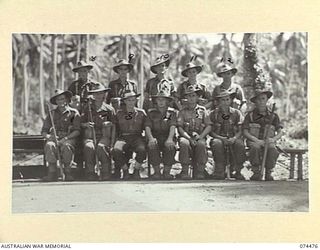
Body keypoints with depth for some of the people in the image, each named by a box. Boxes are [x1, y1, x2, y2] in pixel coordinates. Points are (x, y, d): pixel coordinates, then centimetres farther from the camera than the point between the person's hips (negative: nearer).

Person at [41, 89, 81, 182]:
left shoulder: (73, 113, 11)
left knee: (66, 147, -38)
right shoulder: (52, 113, 19)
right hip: (54, 138, 2)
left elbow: (77, 131, 2)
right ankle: (52, 173, -31)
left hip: (69, 138, -2)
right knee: (49, 146, -34)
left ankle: (67, 172, -24)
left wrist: (65, 138, -14)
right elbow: (44, 131, 17)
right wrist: (48, 136, -8)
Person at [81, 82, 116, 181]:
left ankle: (106, 174, -26)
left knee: (101, 147, -36)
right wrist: (86, 124, -1)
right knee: (88, 147, -34)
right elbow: (81, 123, 20)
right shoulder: (87, 109, 15)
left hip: (104, 135, -1)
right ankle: (90, 174, -27)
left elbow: (114, 126, 11)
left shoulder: (109, 109, 11)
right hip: (90, 136, 1)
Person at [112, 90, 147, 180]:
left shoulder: (141, 113, 11)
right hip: (123, 137, 0)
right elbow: (115, 129, 18)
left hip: (137, 137, 0)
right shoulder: (119, 113, 11)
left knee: (142, 149, -36)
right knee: (116, 150, -34)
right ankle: (125, 170, -9)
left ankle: (136, 171, -10)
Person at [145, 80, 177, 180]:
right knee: (152, 146, -33)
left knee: (170, 147, -33)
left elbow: (172, 126, -7)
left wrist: (170, 139, -27)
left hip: (167, 138, -1)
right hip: (155, 137, 1)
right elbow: (147, 127, -2)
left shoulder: (172, 112, 9)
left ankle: (167, 171, -20)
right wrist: (151, 138, -23)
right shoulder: (151, 112, 12)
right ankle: (157, 171, -22)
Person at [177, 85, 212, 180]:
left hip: (200, 137, 0)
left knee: (201, 144, -35)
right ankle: (185, 171, -25)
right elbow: (180, 128, 2)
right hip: (185, 136, 0)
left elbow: (208, 126, 5)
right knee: (184, 143, -35)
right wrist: (189, 138, -14)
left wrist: (201, 136, -13)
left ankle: (200, 171, -24)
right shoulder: (183, 112, 11)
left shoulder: (202, 110, 12)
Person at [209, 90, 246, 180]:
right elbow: (211, 132, -1)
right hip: (219, 138, -1)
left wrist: (234, 138, -21)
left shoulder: (236, 113, 7)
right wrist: (221, 138, -20)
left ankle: (237, 171, -18)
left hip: (233, 139, 1)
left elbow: (240, 131, 2)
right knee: (217, 143, -36)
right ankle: (219, 171, -24)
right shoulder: (213, 114, 4)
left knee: (240, 144, -33)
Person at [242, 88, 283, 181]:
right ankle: (256, 172, -21)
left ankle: (268, 173, -15)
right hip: (254, 141, -1)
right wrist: (257, 140, -17)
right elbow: (245, 132, -1)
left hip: (268, 142, 1)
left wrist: (273, 139, -17)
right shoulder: (250, 115, 4)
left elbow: (280, 132, 6)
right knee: (255, 148, -36)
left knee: (272, 149, -33)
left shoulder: (273, 116, 9)